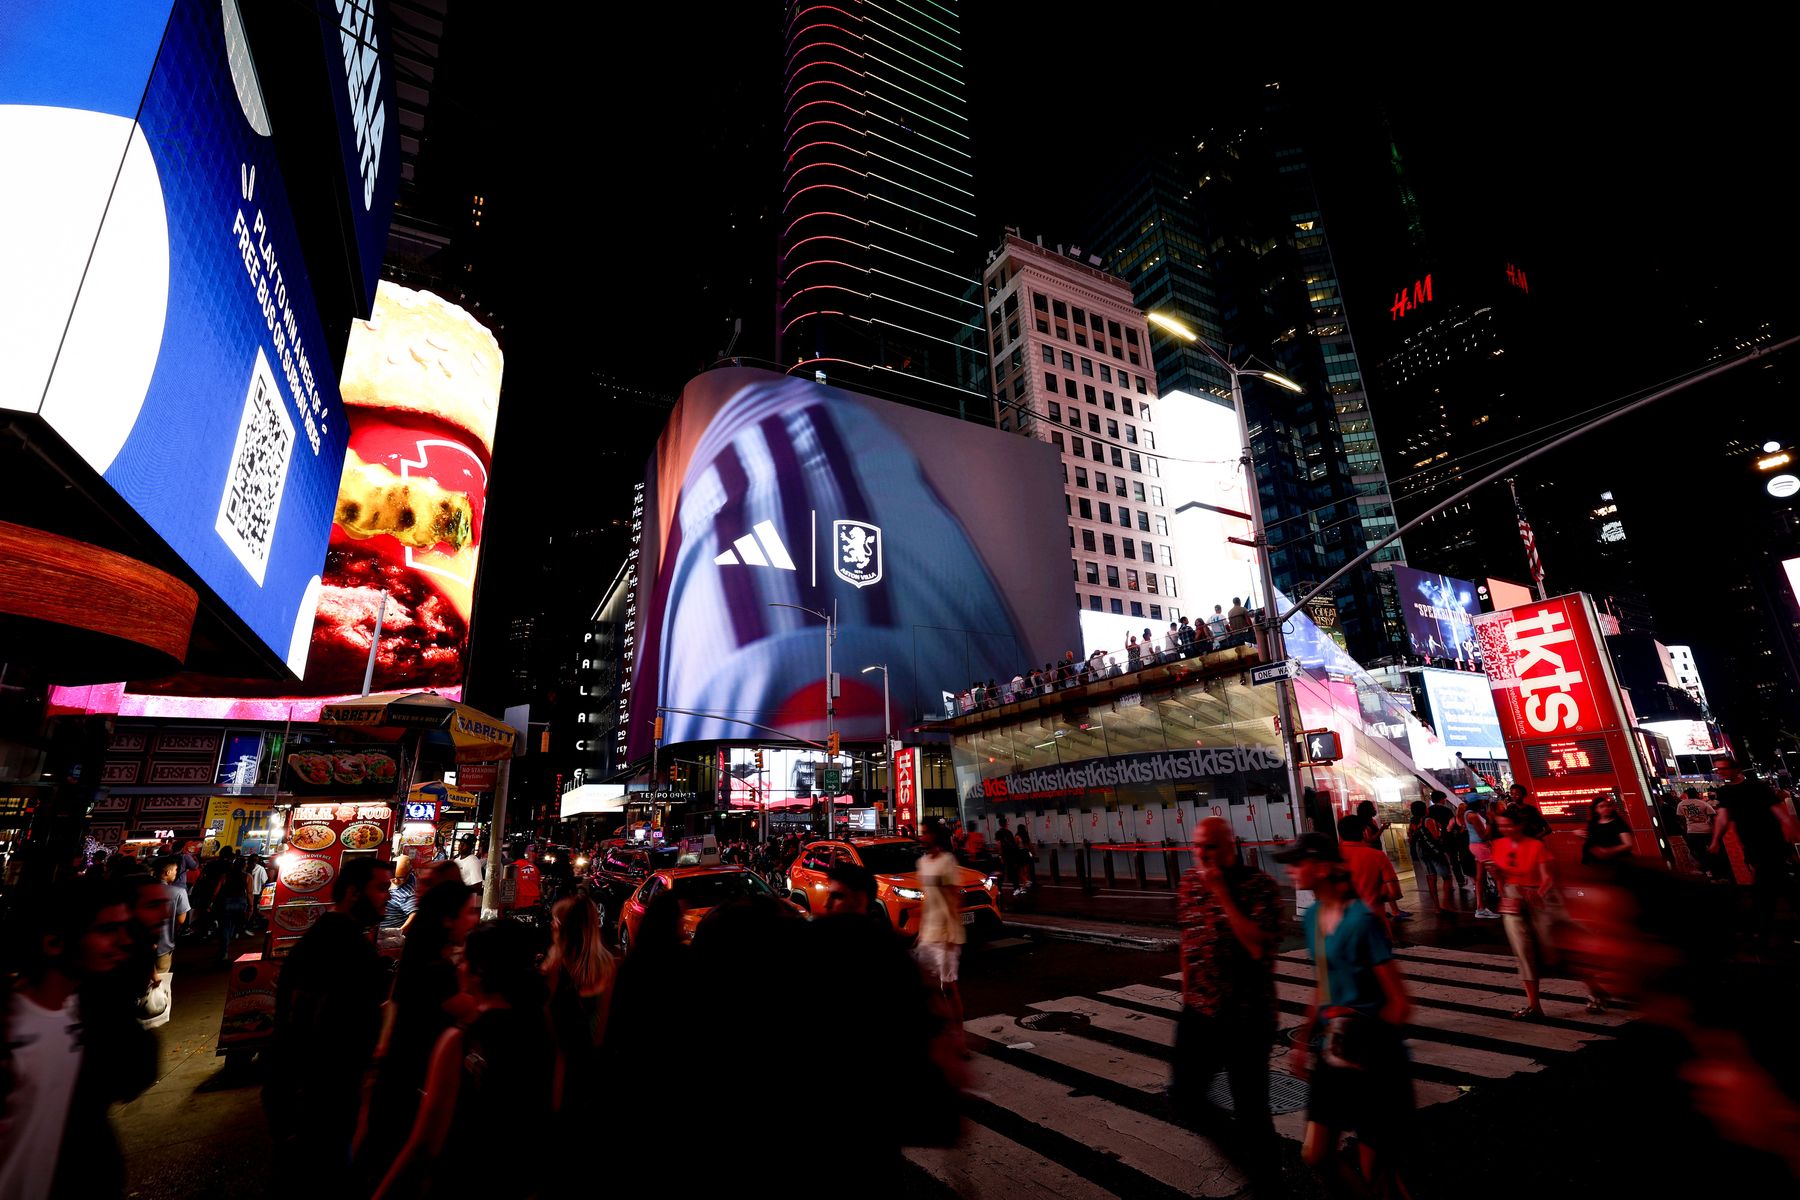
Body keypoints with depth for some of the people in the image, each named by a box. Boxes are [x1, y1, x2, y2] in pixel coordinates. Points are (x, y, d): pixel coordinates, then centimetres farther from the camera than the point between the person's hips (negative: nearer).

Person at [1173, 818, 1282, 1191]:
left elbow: (1258, 946, -29)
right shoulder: (1190, 881, 1)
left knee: (1250, 1104, 6)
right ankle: (1229, 1134, 42)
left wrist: (1222, 893, -29)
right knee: (1184, 1093, 13)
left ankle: (1264, 1177, 33)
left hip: (1246, 1016, -5)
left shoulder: (1259, 886, -17)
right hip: (1198, 1012, 6)